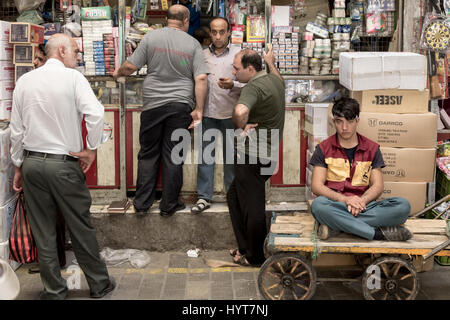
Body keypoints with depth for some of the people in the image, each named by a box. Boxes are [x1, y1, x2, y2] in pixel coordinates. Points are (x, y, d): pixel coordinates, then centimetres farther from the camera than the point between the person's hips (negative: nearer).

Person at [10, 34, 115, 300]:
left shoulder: (24, 81, 7)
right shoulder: (73, 77, -7)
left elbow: (16, 129, 9)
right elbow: (96, 113, -22)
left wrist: (19, 166, 17)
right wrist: (92, 149, -10)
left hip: (31, 162, 4)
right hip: (64, 165, -4)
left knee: (43, 233, 10)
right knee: (81, 229, 8)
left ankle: (54, 291, 20)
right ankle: (100, 285, 21)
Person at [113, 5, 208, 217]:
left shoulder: (151, 37, 0)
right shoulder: (193, 44, 1)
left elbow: (130, 66, 1)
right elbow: (201, 79, -6)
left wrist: (118, 73, 22)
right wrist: (199, 109, -3)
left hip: (153, 104, 1)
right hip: (180, 106, 0)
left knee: (148, 155, 11)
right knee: (173, 157, 6)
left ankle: (142, 204, 15)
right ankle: (169, 206, 14)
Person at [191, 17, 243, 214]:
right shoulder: (202, 55, 14)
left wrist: (232, 85, -19)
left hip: (230, 113, -2)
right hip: (207, 113, 2)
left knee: (231, 155, 3)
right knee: (205, 154, 2)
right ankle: (204, 197, 8)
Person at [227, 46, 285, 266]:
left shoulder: (254, 87, -19)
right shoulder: (274, 80, 11)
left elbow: (240, 111, -40)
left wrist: (241, 127, -22)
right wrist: (271, 63, 45)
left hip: (252, 157, -10)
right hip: (268, 155, 10)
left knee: (252, 206, 1)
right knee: (234, 197, 20)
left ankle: (255, 257, 14)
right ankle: (245, 247, 27)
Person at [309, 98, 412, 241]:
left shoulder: (372, 148, 14)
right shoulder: (324, 149, 8)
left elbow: (378, 185, 9)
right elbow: (317, 186, -1)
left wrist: (362, 200, -14)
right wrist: (345, 199, -18)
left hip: (363, 206, 2)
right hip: (335, 206, -2)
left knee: (403, 205, -25)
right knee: (318, 204, -38)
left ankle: (337, 226, -31)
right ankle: (378, 233, -31)